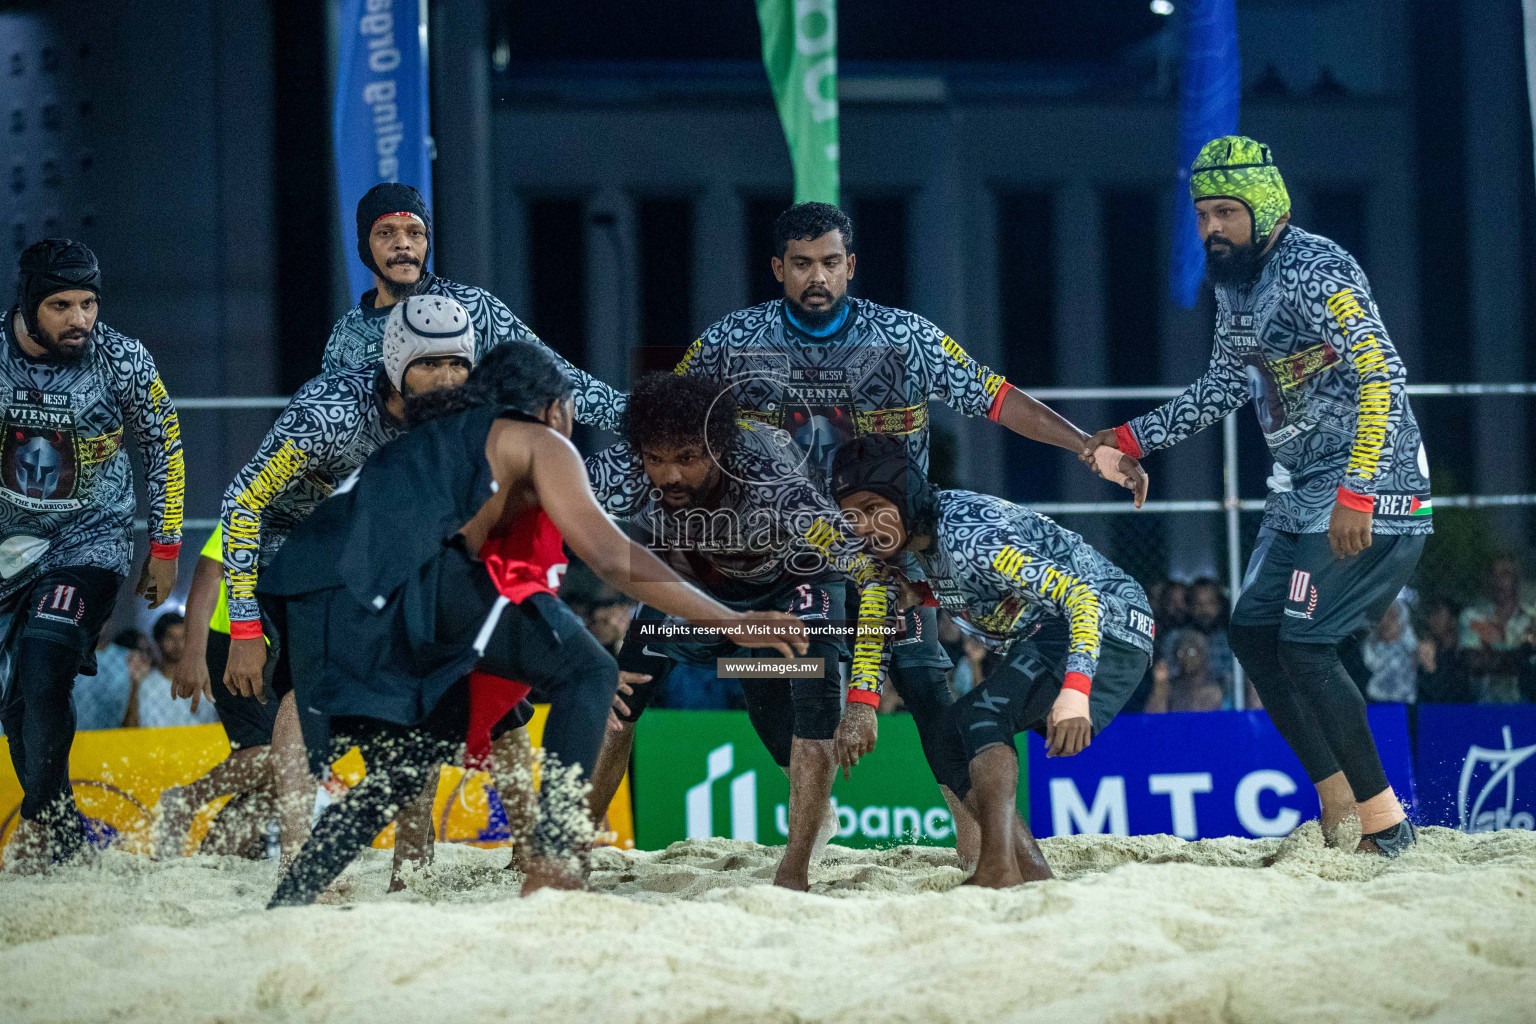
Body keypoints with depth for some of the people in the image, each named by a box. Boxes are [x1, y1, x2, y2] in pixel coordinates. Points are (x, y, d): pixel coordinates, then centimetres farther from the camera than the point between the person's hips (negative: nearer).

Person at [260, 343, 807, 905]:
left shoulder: (436, 439, 39)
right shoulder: (538, 441, 17)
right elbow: (612, 558, 6)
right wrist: (729, 622, 7)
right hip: (397, 582, -8)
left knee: (398, 775, 26)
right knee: (587, 671, 1)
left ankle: (283, 906, 21)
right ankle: (551, 870, -12)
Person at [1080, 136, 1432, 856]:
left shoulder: (1315, 271, -19)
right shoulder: (1234, 284, 10)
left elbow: (1382, 378, -25)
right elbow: (1225, 386, 23)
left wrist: (1357, 496, -30)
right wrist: (1130, 439, 16)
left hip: (1371, 488, -10)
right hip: (1306, 491, 10)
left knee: (1305, 643, -14)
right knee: (1252, 632, 9)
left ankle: (1386, 825, -7)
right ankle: (1339, 808, 15)